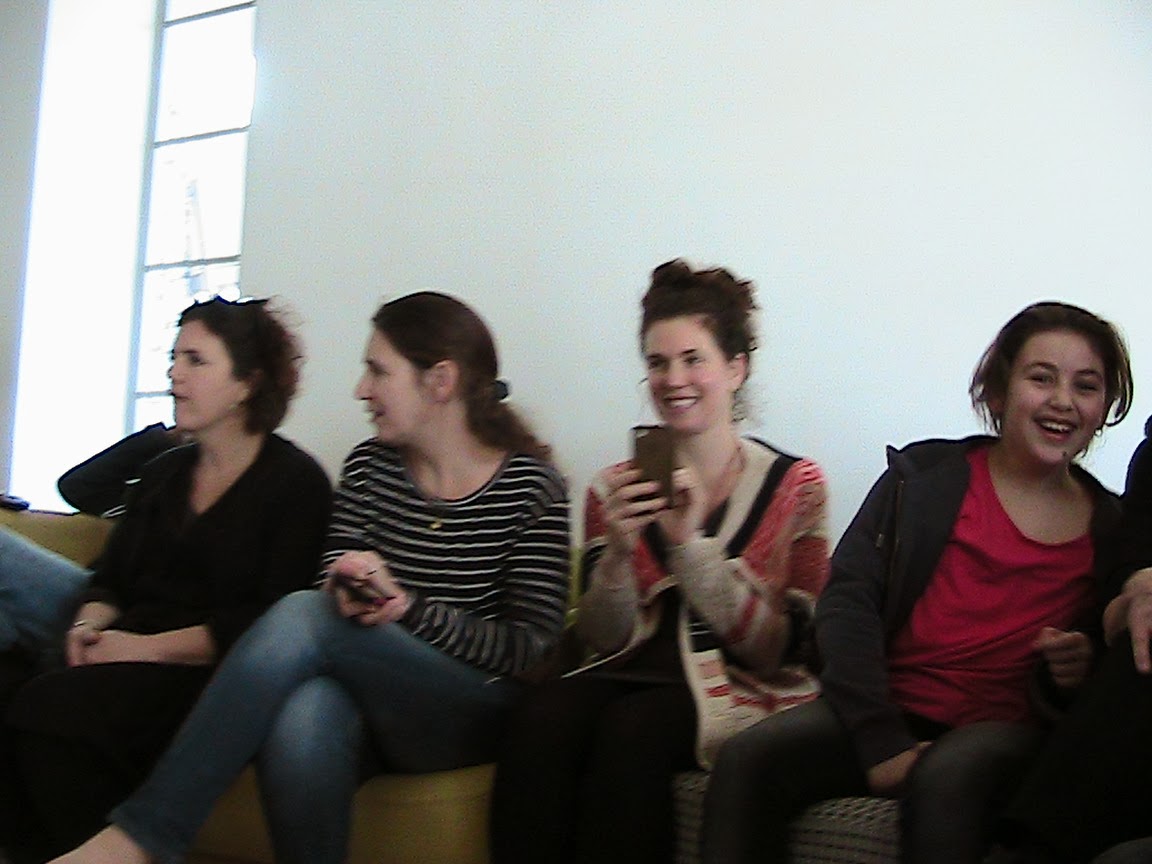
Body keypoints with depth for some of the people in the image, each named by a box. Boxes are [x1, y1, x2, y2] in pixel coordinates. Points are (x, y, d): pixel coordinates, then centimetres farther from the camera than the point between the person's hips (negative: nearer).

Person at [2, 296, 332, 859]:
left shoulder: (295, 480, -2)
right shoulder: (163, 473, 21)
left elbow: (275, 621, -11)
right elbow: (109, 581, 21)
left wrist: (149, 645, -14)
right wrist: (89, 626, -2)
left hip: (209, 679, -6)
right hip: (130, 663, 6)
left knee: (50, 709, -29)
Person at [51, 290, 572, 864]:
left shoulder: (530, 485, -4)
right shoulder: (368, 467, 8)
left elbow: (531, 647, -7)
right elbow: (335, 589, 9)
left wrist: (404, 606, -19)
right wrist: (346, 597, -17)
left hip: (473, 715, -3)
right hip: (365, 696, 3)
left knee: (303, 616, -28)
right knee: (302, 714, -36)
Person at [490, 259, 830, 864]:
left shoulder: (794, 485, 1)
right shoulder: (616, 490, 9)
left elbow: (782, 649, -7)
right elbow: (604, 641, 5)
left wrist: (690, 542, -18)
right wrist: (618, 549, -15)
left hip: (743, 691, -2)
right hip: (640, 674, 3)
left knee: (632, 728, -33)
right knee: (542, 718, -29)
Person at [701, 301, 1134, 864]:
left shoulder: (1111, 527, 11)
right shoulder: (925, 476, 6)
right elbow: (847, 602, -3)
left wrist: (1084, 666, -8)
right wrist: (880, 743, -15)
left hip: (1009, 728, 0)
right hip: (893, 709, 1)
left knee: (946, 781, -36)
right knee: (748, 761, -25)